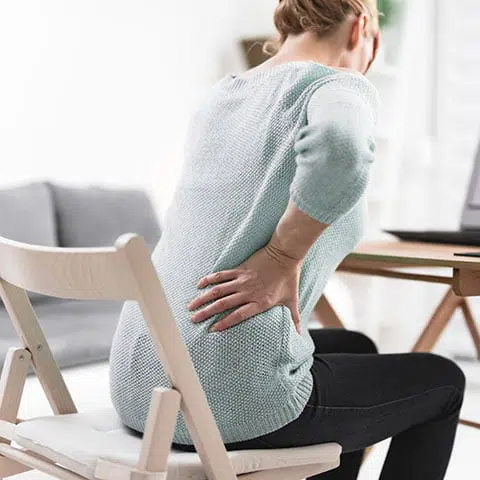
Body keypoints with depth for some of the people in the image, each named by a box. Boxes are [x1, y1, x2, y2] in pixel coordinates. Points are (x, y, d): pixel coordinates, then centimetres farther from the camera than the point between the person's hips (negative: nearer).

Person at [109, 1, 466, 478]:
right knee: (442, 381, 18)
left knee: (355, 350, 32)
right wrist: (283, 256, -20)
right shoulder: (341, 88, -7)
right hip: (232, 404, -7)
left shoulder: (218, 95, 14)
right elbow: (341, 144, -33)